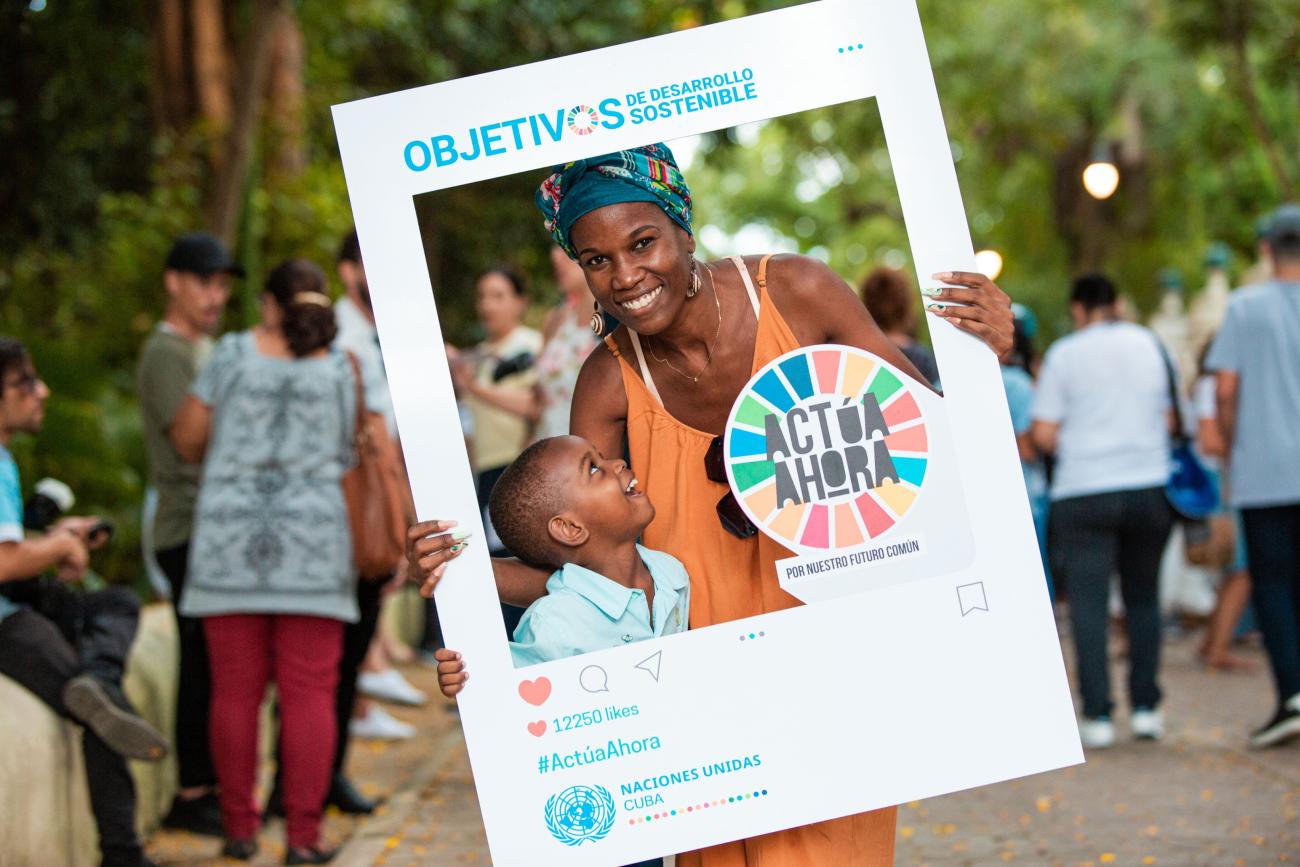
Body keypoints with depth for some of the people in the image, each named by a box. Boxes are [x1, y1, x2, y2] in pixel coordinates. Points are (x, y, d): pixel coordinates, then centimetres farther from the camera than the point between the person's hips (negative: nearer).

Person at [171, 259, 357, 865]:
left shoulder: (234, 354, 1)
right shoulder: (340, 370, 4)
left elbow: (187, 438, 5)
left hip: (231, 539, 0)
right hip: (312, 543, 0)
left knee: (235, 692, 6)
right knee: (308, 693, 1)